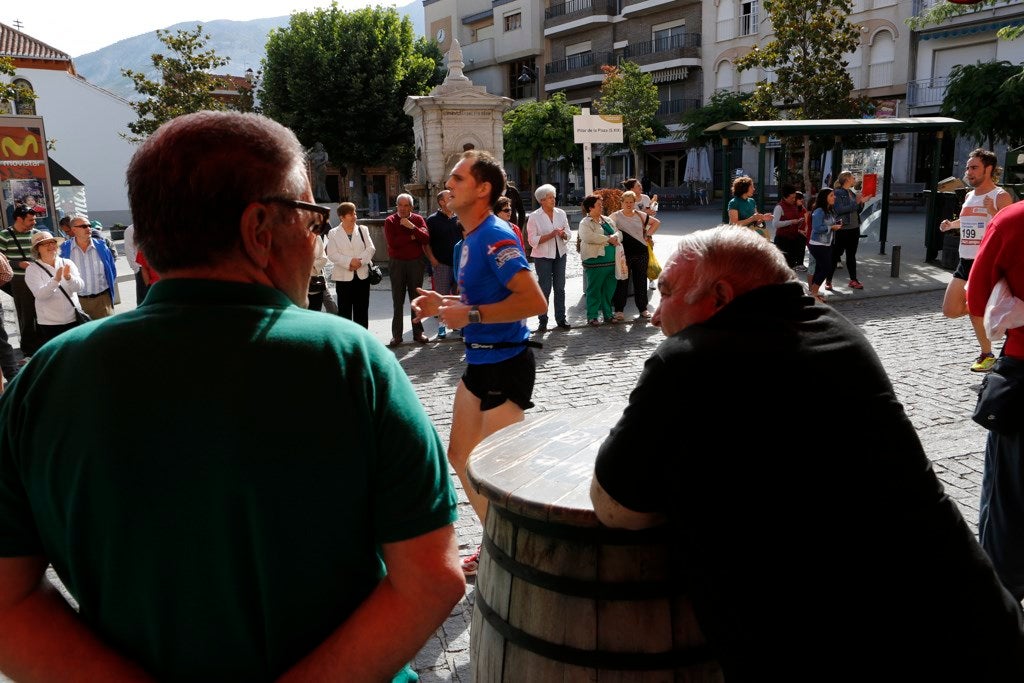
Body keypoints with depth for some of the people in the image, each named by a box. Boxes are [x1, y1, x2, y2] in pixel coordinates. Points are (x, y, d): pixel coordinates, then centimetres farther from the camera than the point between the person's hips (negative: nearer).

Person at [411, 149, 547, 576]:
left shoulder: (496, 237, -19)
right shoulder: (468, 239, 10)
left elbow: (535, 301, -27)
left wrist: (470, 314, -24)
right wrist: (442, 303, 7)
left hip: (506, 362, -10)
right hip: (479, 361, 10)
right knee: (459, 455, 17)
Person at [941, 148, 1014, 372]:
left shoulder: (1001, 197, -11)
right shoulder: (968, 196, 11)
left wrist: (993, 211, -31)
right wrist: (951, 224, 12)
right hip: (965, 261, 8)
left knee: (975, 310, -8)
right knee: (950, 310, 6)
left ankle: (987, 356, 9)